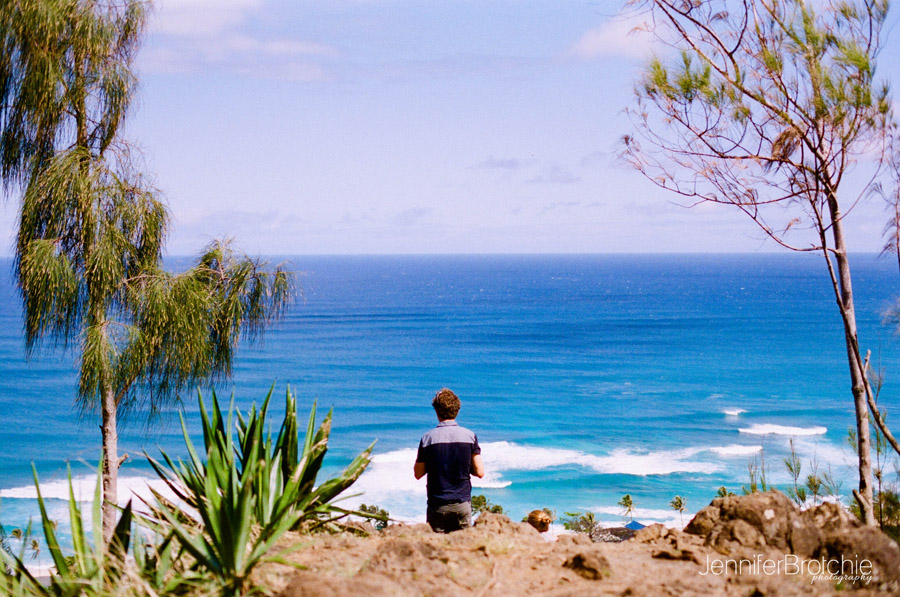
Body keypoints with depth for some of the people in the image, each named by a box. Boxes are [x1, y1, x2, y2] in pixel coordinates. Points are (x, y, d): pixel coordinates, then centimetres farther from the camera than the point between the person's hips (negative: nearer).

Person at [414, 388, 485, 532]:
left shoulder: (428, 438, -7)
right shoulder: (470, 436, -4)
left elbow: (418, 474, 2)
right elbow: (480, 472, -4)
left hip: (437, 505, -1)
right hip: (462, 503, 1)